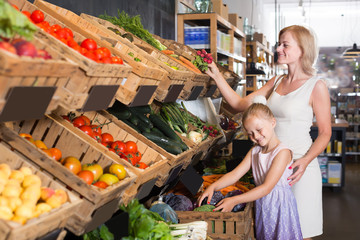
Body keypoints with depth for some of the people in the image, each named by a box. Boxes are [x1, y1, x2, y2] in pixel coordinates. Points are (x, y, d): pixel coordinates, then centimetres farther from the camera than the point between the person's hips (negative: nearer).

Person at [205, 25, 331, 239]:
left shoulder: (316, 86, -9)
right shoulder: (276, 82, 10)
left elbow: (325, 133, -7)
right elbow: (241, 104, 9)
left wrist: (306, 160, -22)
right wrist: (217, 76, 4)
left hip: (300, 166, -6)